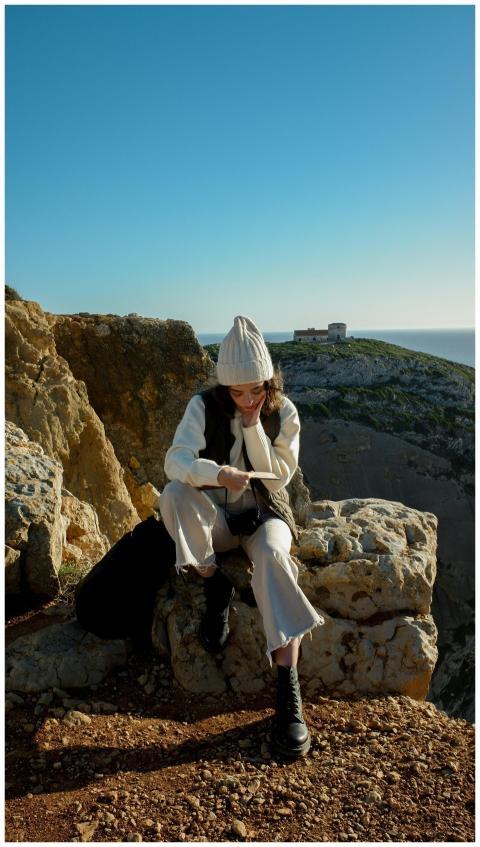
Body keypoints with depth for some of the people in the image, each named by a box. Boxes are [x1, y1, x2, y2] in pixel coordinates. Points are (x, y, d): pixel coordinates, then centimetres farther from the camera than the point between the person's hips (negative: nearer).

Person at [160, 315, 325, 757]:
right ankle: (215, 587, -14)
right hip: (215, 518, 1)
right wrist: (218, 474, -42)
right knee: (173, 495, -32)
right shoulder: (204, 406, -9)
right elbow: (176, 460, -22)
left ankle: (289, 689, -36)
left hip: (265, 513, -1)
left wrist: (254, 427, -21)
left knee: (272, 556, -36)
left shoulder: (282, 412, -6)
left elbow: (279, 476, -11)